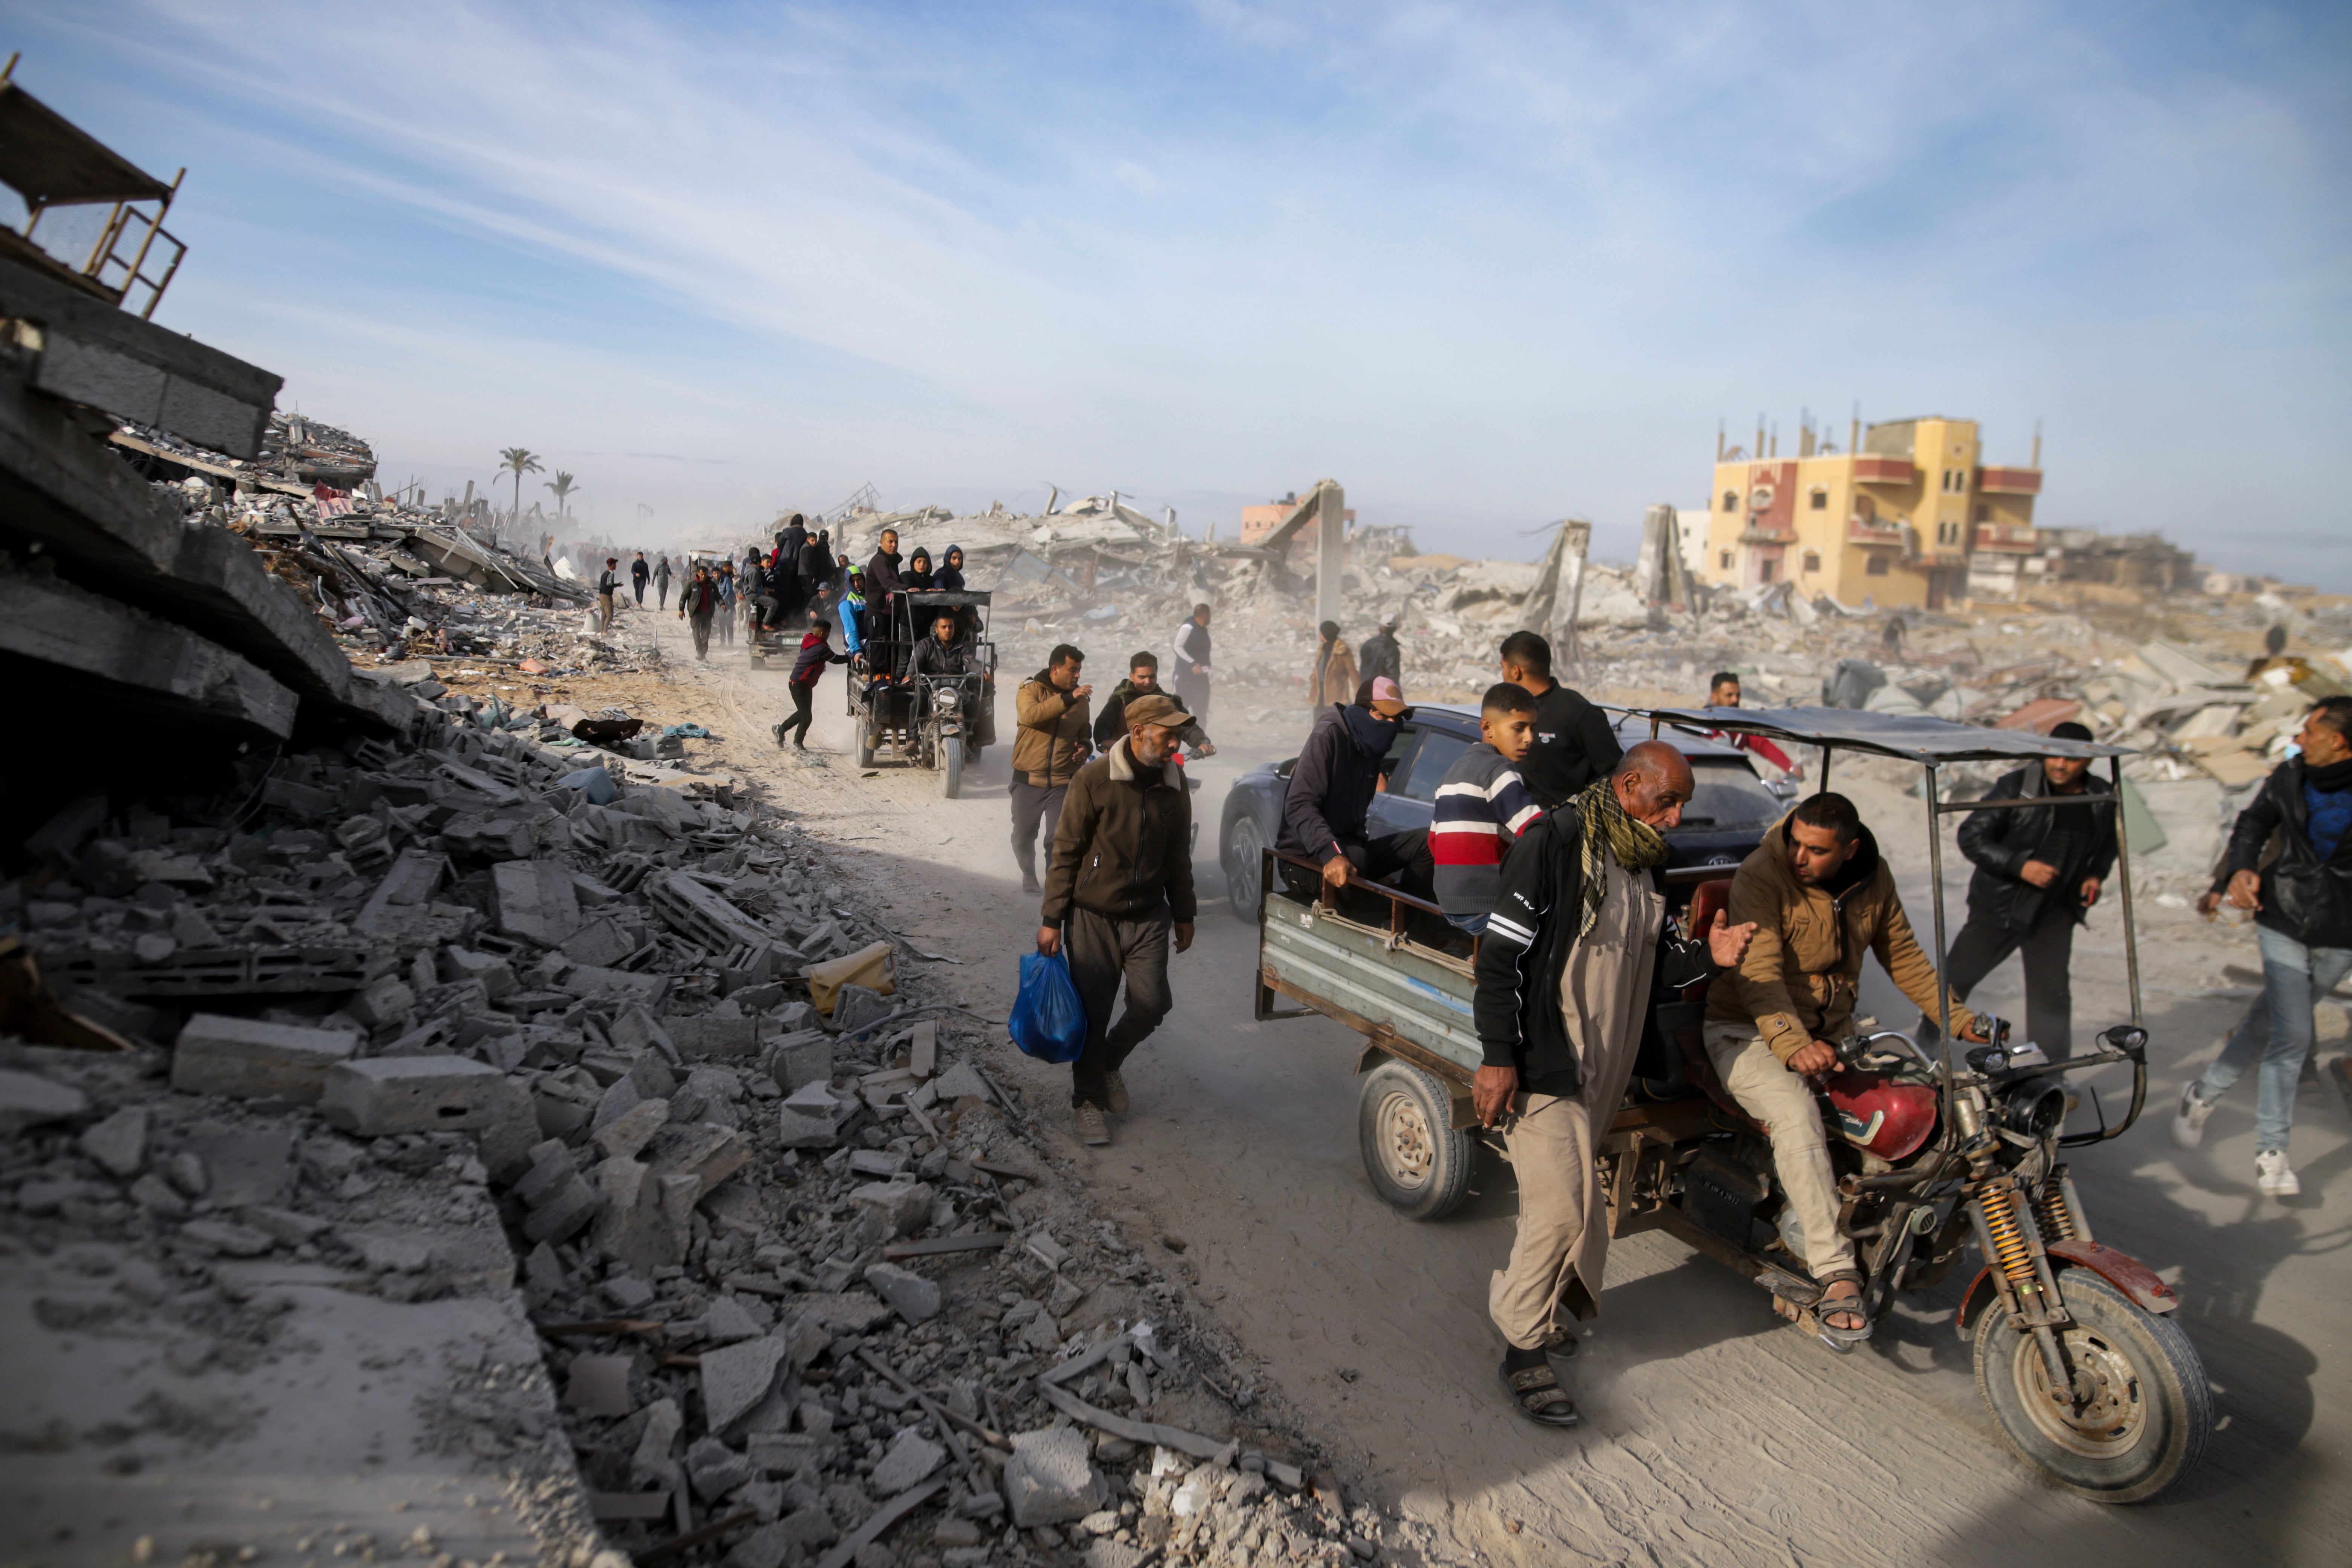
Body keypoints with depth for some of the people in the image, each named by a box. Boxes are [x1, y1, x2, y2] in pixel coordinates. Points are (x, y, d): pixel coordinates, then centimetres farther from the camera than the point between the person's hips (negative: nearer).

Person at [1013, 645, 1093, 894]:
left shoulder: (1081, 700, 10)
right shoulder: (1030, 689, -3)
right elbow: (1031, 715, -25)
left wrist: (1085, 747, 1)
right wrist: (1068, 699, -31)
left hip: (1063, 782, 2)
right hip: (1029, 780, -2)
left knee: (1058, 839, -6)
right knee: (1023, 837, 9)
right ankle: (1029, 874, 35)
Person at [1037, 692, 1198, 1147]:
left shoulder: (1174, 782, 0)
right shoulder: (1094, 779, -15)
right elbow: (1066, 853, -9)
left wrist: (1184, 914, 15)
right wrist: (1052, 919, -8)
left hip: (1149, 916, 4)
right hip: (1093, 916, -4)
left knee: (1152, 1003, -1)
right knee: (1094, 1012, 3)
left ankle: (1109, 1062, 30)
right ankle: (1088, 1100, 24)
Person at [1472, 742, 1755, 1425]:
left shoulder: (1645, 865, 11)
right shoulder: (1554, 843, -15)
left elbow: (1646, 963, 19)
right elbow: (1501, 955, -17)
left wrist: (1704, 955, -2)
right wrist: (1497, 1055, -20)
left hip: (1602, 1069, 8)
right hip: (1540, 1064, -8)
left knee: (1571, 1199, 16)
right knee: (1563, 1207, -9)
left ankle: (1532, 1304, 36)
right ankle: (1525, 1351, 7)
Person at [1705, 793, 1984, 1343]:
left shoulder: (1873, 876, 1)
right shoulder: (1760, 877, -20)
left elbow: (1903, 954, 14)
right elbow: (1759, 972, -29)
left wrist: (1957, 1018, 6)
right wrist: (1793, 1045, -43)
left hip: (1832, 1031, 7)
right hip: (1749, 1033, -7)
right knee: (1797, 1116, -31)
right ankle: (1838, 1277, -31)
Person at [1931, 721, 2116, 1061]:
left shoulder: (2103, 799, 2)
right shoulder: (2017, 787, -11)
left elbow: (2108, 843, 22)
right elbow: (1971, 836, -12)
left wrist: (2096, 874, 2)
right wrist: (2019, 865, -23)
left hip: (2056, 911, 3)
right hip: (1999, 905, -3)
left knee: (2052, 992, 3)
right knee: (1956, 977, 4)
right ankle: (1925, 1047, 22)